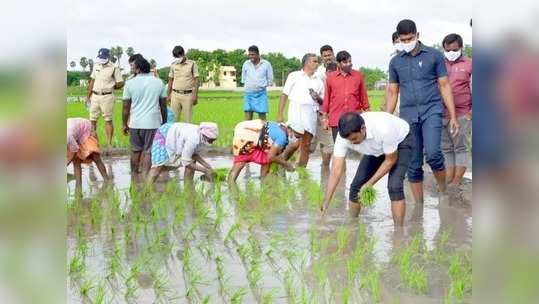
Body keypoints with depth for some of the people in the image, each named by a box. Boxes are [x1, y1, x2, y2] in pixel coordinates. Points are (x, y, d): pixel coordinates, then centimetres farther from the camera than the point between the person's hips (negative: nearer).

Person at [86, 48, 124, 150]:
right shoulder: (96, 66, 11)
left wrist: (109, 87, 0)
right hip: (95, 96, 6)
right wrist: (88, 95, 16)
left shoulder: (114, 68, -6)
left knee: (108, 120, -2)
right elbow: (92, 81, 17)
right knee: (92, 119, 8)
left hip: (107, 97, -6)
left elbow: (120, 83, -6)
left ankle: (109, 143, 1)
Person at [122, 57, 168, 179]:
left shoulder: (130, 83, -2)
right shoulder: (159, 83, 3)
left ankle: (134, 175, 25)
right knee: (148, 151, 2)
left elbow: (126, 107, 0)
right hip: (153, 123, 0)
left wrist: (125, 124, 10)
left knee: (135, 150, 15)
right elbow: (163, 106, 6)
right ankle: (144, 176, -4)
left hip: (135, 123, 0)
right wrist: (164, 123, 16)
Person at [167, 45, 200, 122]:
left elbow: (196, 80, -2)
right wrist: (168, 95, 12)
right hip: (175, 95, 3)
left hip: (187, 95, -3)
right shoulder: (173, 65, 9)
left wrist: (195, 95, -8)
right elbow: (170, 80, 15)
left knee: (187, 120, 0)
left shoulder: (192, 64, 0)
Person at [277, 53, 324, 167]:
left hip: (311, 112, 4)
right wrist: (280, 115, -3)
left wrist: (318, 98, -3)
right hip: (296, 111, -4)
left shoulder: (318, 81, 18)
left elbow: (322, 102, 21)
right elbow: (284, 95, 5)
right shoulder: (294, 76, 8)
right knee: (295, 143, -13)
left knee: (306, 145, 4)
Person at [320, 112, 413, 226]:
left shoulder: (383, 129, -42)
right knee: (356, 186, -2)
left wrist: (370, 183, -24)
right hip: (375, 149, 5)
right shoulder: (343, 136, -30)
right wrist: (325, 206, -32)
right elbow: (336, 171, -29)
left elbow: (391, 160, -25)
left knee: (394, 186, -24)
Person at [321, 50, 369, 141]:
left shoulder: (358, 75, 7)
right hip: (336, 120, 0)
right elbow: (327, 98, 12)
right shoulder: (330, 77, 7)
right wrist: (325, 116, 11)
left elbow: (363, 96, 12)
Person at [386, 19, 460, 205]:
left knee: (433, 153, -23)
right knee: (413, 166, 4)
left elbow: (444, 86, 3)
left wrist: (453, 116, -2)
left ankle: (443, 191, 1)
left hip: (431, 111, -3)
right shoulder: (395, 62, 10)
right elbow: (392, 92, 15)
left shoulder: (434, 55, 3)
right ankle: (419, 204, 15)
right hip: (408, 115, 3)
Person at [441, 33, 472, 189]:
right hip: (442, 114, 4)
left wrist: (472, 111, -5)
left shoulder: (469, 64, 4)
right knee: (446, 149, 5)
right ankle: (448, 182, 8)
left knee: (461, 148, -3)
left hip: (462, 114, -4)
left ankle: (456, 181, -1)